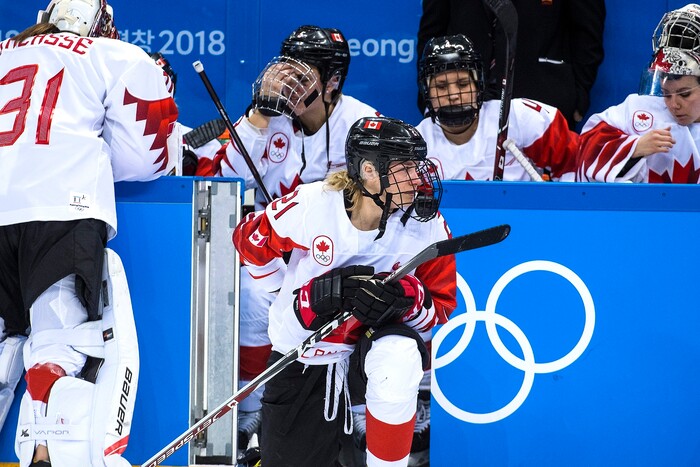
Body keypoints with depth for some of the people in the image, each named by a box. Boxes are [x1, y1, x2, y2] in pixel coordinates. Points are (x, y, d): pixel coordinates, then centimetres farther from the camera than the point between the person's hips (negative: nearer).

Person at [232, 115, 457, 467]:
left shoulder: (428, 227, -17)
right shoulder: (310, 204, -21)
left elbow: (440, 304, -7)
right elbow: (250, 241, -4)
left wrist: (405, 299, -29)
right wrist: (314, 294, -8)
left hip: (377, 335, 0)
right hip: (301, 355, 0)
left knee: (398, 359, -37)